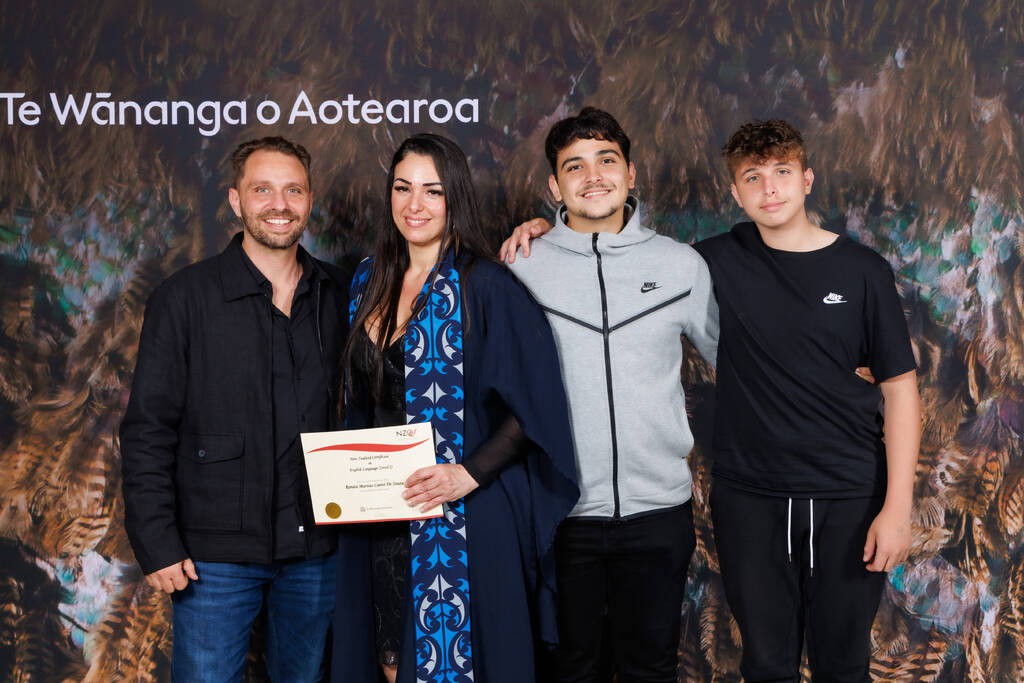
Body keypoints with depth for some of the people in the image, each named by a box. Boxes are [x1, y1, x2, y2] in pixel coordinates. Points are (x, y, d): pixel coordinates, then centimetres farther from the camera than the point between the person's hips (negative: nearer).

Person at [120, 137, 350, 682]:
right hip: (216, 553, -3)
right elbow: (147, 430, -6)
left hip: (314, 549, 4)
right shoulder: (186, 297, -4)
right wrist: (157, 544, -10)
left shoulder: (338, 295, 6)